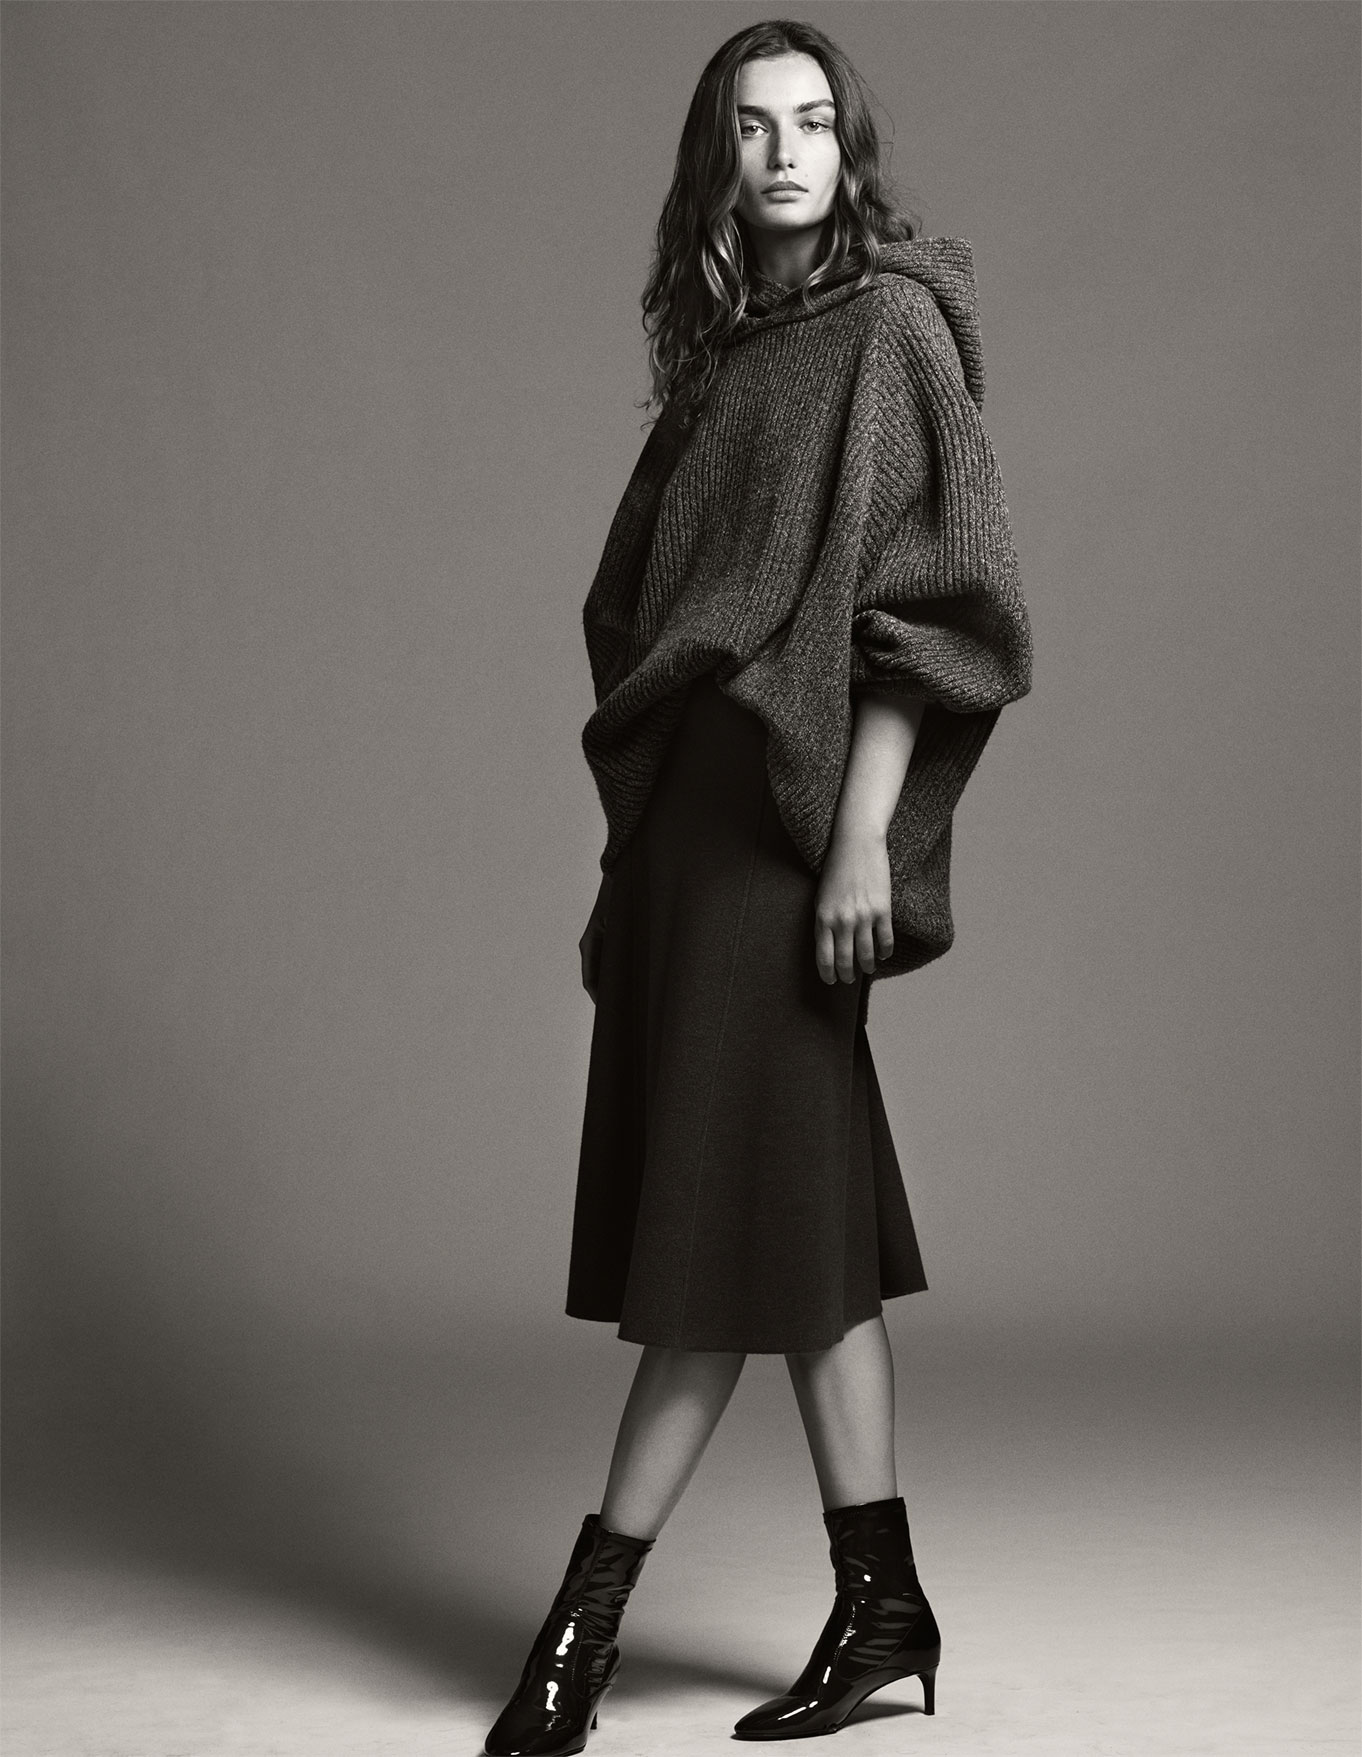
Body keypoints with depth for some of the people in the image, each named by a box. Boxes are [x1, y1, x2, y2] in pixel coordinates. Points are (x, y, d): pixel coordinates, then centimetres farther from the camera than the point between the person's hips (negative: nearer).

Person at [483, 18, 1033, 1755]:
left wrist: (862, 834, -18)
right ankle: (880, 1606, 15)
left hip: (785, 812, -8)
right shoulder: (719, 356, 17)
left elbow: (930, 592, -12)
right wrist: (629, 852, 14)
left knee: (733, 1205, -3)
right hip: (687, 812, 8)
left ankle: (588, 1615, 2)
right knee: (802, 1210, 8)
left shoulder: (889, 327, -3)